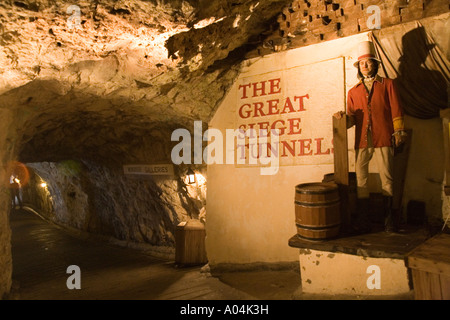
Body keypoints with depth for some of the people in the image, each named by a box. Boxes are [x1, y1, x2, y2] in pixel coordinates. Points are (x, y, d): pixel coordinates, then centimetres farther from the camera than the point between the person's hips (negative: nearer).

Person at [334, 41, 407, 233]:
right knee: (361, 180, 1)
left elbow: (396, 110, 6)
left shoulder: (387, 84, 12)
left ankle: (388, 220, 7)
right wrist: (344, 117, -6)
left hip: (383, 139, -2)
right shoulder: (353, 91, 18)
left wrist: (399, 133, -2)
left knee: (387, 178, -1)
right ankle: (362, 220, 8)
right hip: (361, 141, 2)